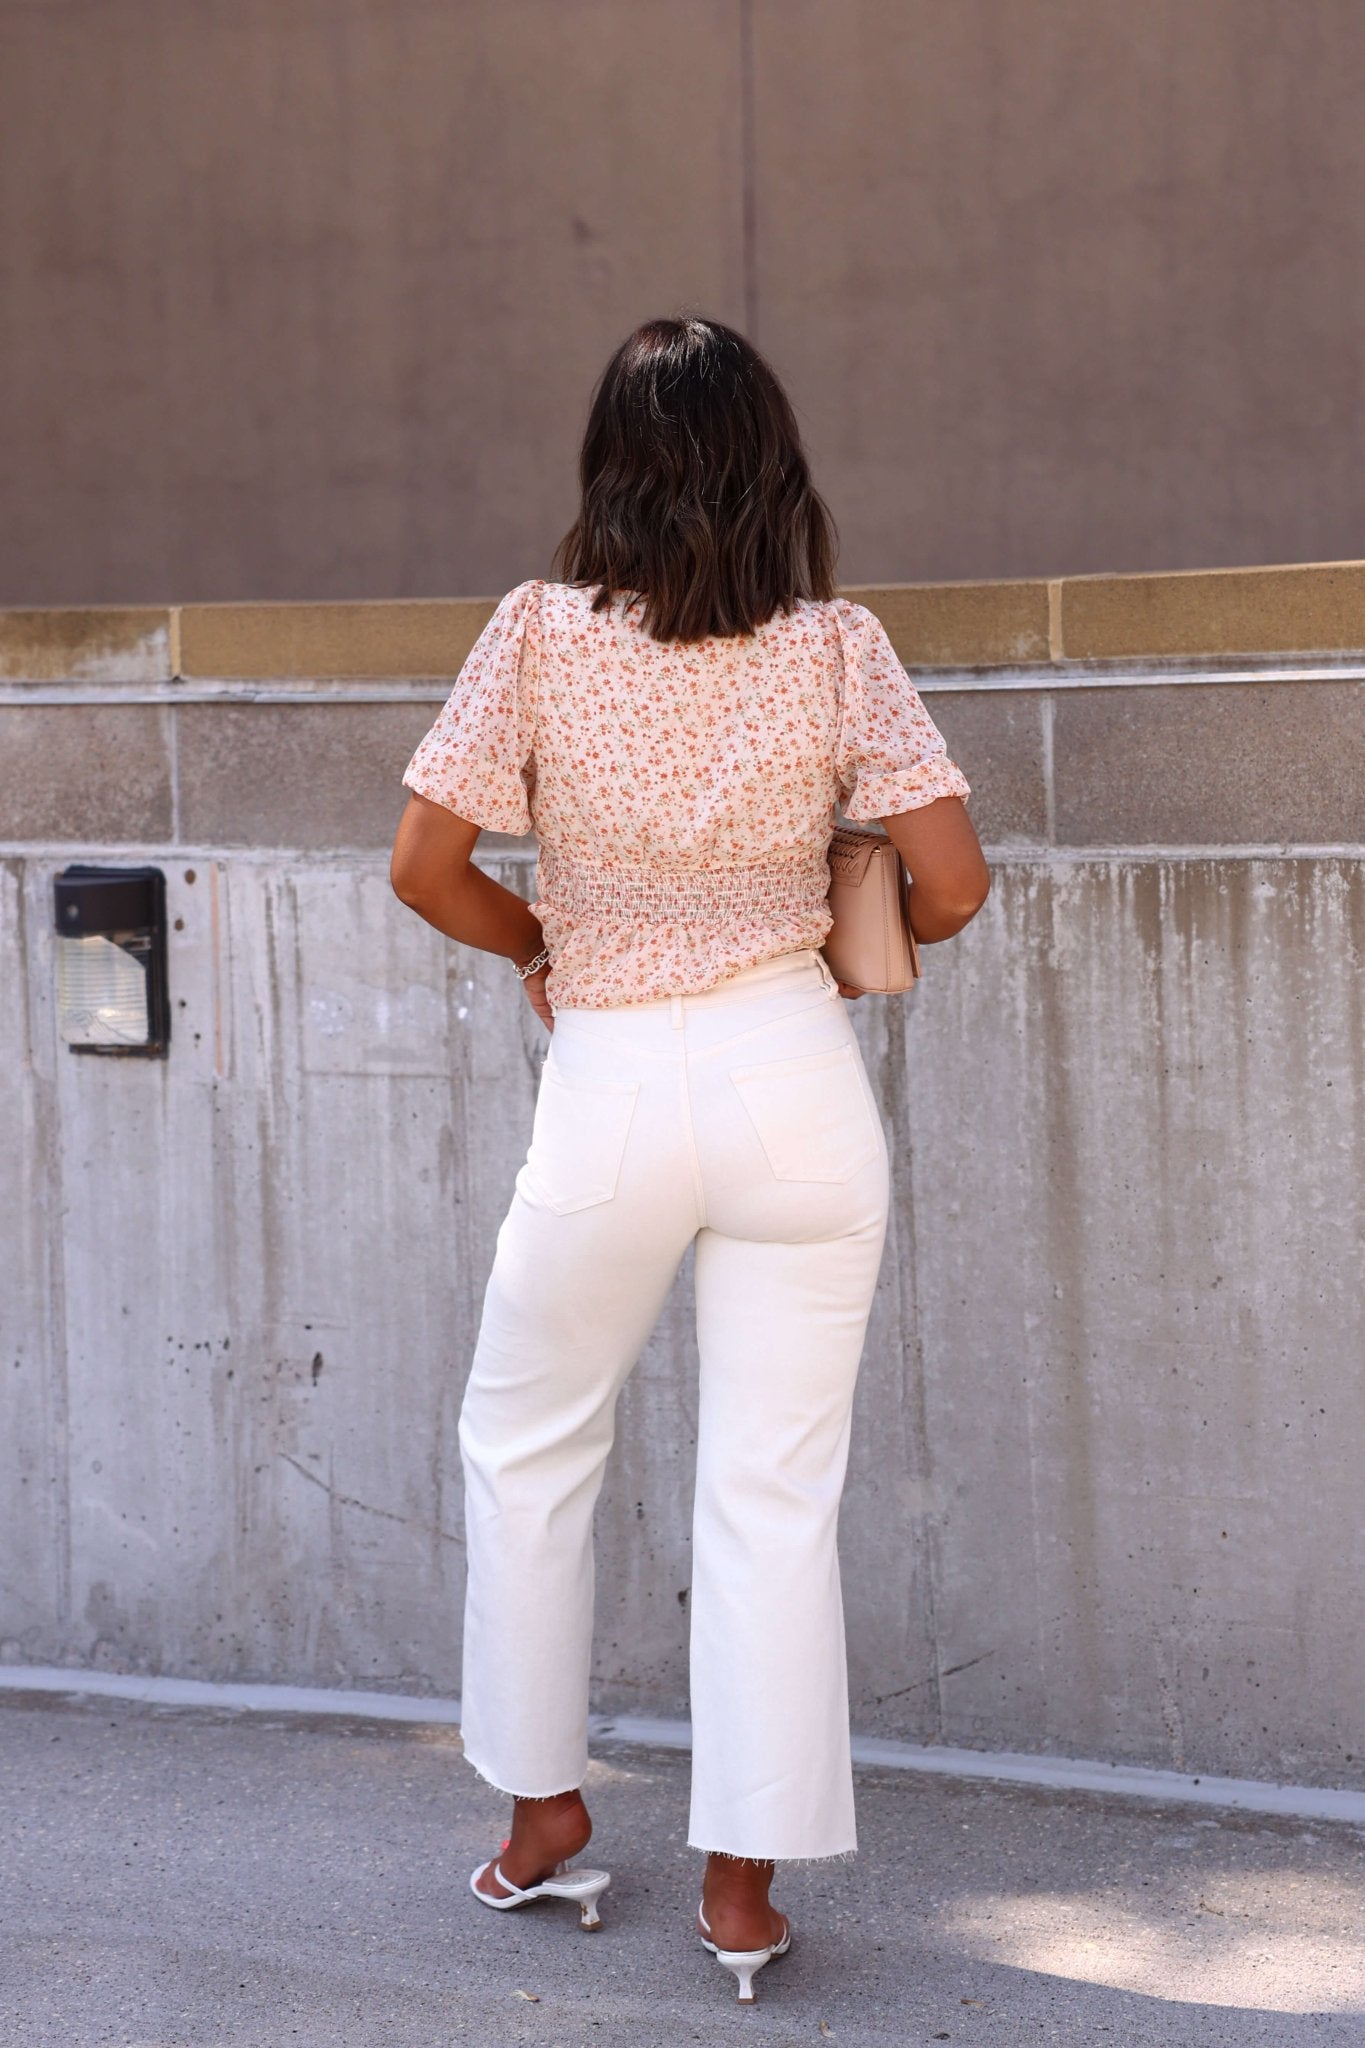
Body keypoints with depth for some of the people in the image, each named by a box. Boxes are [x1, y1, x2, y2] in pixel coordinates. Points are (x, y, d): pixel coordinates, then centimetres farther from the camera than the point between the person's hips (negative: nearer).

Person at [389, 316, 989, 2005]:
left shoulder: (542, 633, -6)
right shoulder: (839, 648, -4)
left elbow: (425, 868, -5)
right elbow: (952, 883, -5)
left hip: (608, 1093, -1)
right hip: (797, 1086, 1)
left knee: (527, 1444, 22)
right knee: (774, 1492, 7)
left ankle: (546, 1816, 29)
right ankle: (742, 1887, 12)